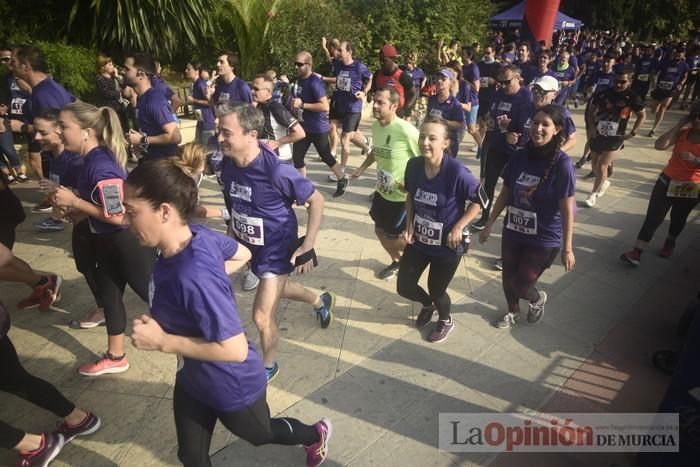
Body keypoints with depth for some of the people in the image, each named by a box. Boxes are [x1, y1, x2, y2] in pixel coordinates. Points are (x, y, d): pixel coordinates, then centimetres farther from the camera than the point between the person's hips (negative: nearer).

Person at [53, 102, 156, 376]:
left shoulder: (100, 165, -26)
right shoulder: (94, 158, 4)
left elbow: (120, 215, -28)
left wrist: (75, 202, -20)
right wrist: (80, 211, 6)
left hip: (128, 243, -10)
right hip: (108, 241, 10)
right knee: (108, 295, 20)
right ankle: (115, 357, 38)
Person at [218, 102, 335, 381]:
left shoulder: (276, 172, -31)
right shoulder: (228, 166, -11)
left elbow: (316, 201, -21)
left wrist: (307, 246, -21)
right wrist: (232, 234, 12)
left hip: (277, 251, -7)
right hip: (250, 246, 7)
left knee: (262, 317, -1)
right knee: (278, 288, 30)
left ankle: (268, 366, 30)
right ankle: (321, 302, 59)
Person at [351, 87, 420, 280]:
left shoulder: (406, 130, -26)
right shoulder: (375, 126, -2)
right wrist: (362, 168, 5)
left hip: (403, 196, -7)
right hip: (382, 191, 8)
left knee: (391, 238, 3)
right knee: (380, 231, 18)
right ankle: (397, 262, 44)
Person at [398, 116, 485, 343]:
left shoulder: (457, 172, -26)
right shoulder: (414, 165, -11)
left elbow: (480, 201, -12)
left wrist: (458, 228, -17)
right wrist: (409, 226, -1)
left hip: (447, 245, -5)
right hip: (419, 240, 5)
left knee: (436, 290, 12)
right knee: (404, 287, 12)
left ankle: (446, 321, 49)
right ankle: (427, 304, 49)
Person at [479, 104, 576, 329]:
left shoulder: (562, 164, -18)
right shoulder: (519, 156, -6)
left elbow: (567, 210, -15)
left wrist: (567, 248, -12)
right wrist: (489, 224, 7)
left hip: (544, 238, -4)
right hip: (513, 231, 4)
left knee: (521, 285, 4)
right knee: (508, 277, 17)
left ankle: (538, 298, 41)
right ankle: (513, 311, 47)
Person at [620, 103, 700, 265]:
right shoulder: (683, 132, -2)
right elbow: (659, 145, -15)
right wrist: (678, 126, -15)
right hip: (667, 180, 2)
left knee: (678, 218, 18)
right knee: (653, 216, -2)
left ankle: (670, 243, 45)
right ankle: (637, 251, -1)